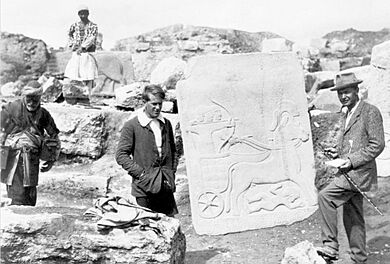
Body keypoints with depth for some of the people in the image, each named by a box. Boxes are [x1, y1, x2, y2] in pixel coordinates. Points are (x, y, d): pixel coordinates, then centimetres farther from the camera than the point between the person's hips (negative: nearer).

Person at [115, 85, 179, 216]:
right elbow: (121, 155, -7)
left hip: (166, 187, 5)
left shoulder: (166, 124, 11)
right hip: (144, 189, -4)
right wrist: (141, 173, -14)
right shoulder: (131, 126, -6)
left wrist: (172, 171, 8)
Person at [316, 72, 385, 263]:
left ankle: (330, 247, -17)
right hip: (349, 171, 9)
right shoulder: (347, 113, 18)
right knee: (353, 219, 13)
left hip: (359, 171, -9)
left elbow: (377, 145, -14)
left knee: (325, 196, -23)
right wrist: (338, 152, 8)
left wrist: (352, 160, -20)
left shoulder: (370, 112, -8)